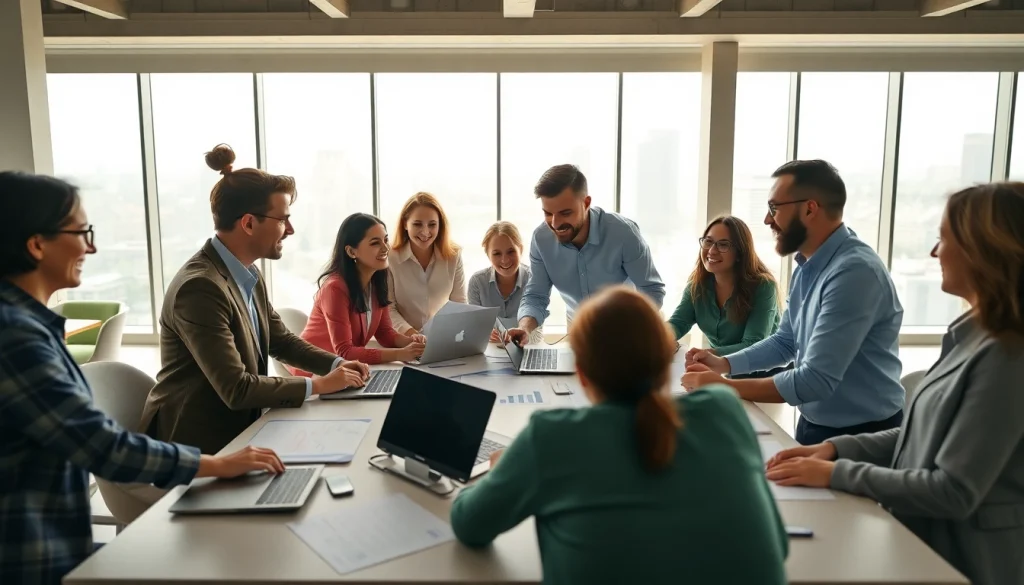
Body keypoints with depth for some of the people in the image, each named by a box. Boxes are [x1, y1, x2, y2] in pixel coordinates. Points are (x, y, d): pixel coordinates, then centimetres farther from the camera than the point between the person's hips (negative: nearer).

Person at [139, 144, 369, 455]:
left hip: (234, 428, 8)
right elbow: (236, 388, -27)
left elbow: (281, 340, 13)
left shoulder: (248, 276, 3)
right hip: (195, 443, -8)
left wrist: (336, 365, -3)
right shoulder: (200, 287, -25)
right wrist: (318, 385, -18)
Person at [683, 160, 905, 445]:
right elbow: (785, 342, 11)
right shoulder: (807, 266, 2)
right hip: (813, 425, 8)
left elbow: (816, 380, -30)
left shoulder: (855, 271, -27)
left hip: (861, 437, -7)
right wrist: (724, 364, -3)